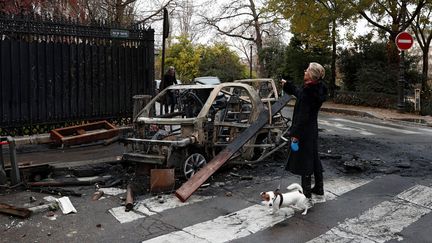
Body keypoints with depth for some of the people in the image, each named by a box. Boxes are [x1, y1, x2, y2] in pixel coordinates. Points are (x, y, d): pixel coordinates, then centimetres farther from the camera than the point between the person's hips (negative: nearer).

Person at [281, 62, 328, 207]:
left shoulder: (309, 91, -22)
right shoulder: (317, 89, 7)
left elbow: (303, 115, -24)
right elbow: (299, 93, 26)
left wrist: (296, 133, -20)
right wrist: (286, 84, 36)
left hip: (304, 131, -10)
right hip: (312, 129, 10)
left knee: (304, 161, -3)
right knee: (314, 158, 20)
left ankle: (307, 196, 4)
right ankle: (319, 189, 34)